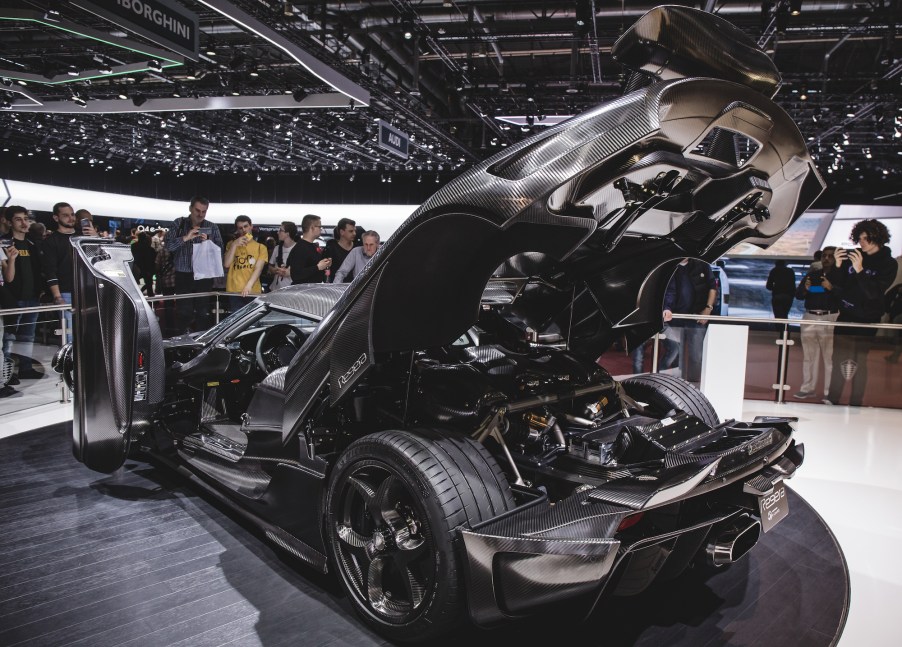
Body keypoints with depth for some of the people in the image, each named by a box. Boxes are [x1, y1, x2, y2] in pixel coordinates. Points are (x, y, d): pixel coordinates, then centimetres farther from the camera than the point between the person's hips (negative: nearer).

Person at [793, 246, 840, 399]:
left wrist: (831, 288, -20)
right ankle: (807, 388, 15)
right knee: (809, 356, 9)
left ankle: (829, 392, -4)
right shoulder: (812, 274, 16)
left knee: (829, 356, -7)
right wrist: (805, 288, -6)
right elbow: (798, 295, 14)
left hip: (830, 318, -5)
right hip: (810, 317, 5)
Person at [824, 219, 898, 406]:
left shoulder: (888, 264, -3)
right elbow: (837, 286, 2)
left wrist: (859, 270, -28)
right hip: (846, 316, 3)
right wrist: (837, 266, -16)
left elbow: (874, 293, -16)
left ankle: (856, 403, 6)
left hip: (867, 320, -3)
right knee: (839, 359, 1)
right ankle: (832, 399, 5)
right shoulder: (852, 256, 4)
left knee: (860, 361, -1)